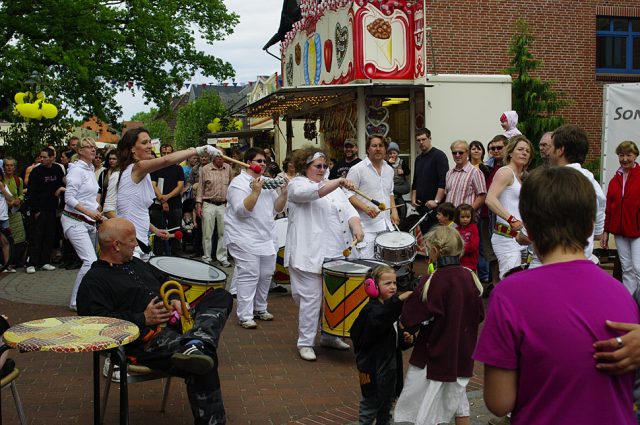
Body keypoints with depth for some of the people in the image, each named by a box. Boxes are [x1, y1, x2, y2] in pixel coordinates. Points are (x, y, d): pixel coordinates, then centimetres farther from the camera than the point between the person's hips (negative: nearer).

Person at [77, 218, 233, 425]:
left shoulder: (136, 264, 27)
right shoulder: (94, 280, -1)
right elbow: (97, 320, -15)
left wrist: (176, 300, 10)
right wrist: (142, 319, -17)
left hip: (174, 322, 10)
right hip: (145, 339, -10)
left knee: (221, 297, -9)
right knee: (205, 361, -33)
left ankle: (195, 344, -36)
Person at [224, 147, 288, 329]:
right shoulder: (238, 183, -9)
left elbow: (277, 209, 12)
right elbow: (241, 210, -20)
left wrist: (284, 193, -4)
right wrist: (255, 192, -27)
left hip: (267, 238, 8)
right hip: (245, 239, -8)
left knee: (266, 274, 12)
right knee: (249, 276, -8)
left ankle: (260, 308, 28)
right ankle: (245, 316, -2)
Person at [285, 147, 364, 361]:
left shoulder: (333, 187, 19)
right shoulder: (297, 184, -2)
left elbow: (348, 209, 9)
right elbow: (313, 192, -25)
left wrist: (356, 226, -10)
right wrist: (339, 182, -33)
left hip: (335, 253, 7)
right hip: (310, 254, -7)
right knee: (311, 298, -4)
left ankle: (329, 336, 30)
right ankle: (305, 343, 6)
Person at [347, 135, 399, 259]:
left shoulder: (389, 170, 15)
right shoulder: (357, 169, -7)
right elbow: (348, 195, -10)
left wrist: (393, 210, 10)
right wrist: (365, 208, -23)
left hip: (386, 225, 7)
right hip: (367, 227, -7)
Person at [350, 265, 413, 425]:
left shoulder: (393, 307, 9)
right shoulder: (371, 309, -18)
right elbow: (378, 319, -43)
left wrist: (407, 339, -1)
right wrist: (399, 300, -53)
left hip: (391, 366, 8)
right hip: (374, 368, -8)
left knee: (387, 404, 20)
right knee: (370, 405, 5)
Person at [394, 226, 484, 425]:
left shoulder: (431, 282, -22)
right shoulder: (470, 277, -6)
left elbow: (408, 320, -20)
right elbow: (479, 315, 6)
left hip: (433, 357, -5)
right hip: (461, 356, 6)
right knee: (459, 404, 23)